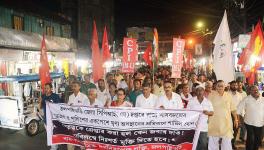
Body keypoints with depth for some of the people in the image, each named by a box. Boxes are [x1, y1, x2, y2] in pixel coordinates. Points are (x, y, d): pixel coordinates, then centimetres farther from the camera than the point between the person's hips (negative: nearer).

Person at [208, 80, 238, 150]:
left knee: (227, 142, 7)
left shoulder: (228, 95, 5)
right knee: (213, 143, 7)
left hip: (226, 123, 2)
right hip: (214, 122, -2)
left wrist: (236, 119, 10)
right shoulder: (211, 95, -4)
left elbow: (233, 109, 11)